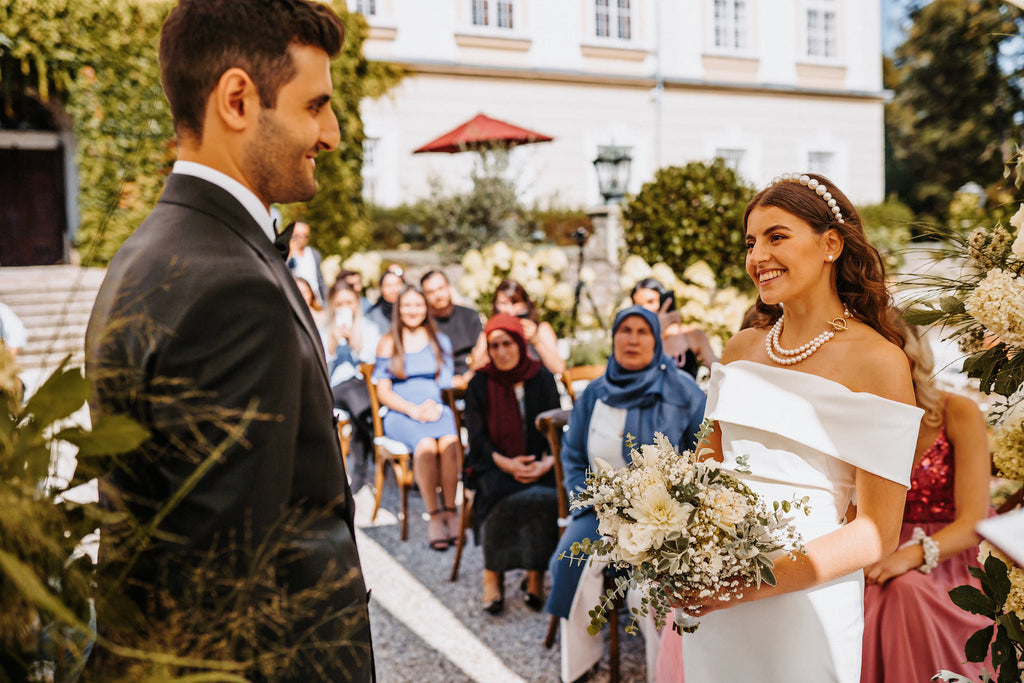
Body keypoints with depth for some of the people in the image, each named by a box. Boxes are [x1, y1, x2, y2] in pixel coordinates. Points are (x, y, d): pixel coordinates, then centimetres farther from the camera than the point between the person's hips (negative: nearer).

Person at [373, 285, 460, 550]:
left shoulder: (440, 342, 20)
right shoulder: (387, 343, 13)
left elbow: (446, 384, 15)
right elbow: (383, 391, 6)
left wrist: (434, 405, -7)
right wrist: (412, 409, -10)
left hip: (437, 410, 2)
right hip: (400, 414, -2)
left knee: (449, 441, -35)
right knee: (426, 444, -36)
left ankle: (450, 511, -31)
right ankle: (434, 516, -32)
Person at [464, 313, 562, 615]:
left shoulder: (542, 378, 5)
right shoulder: (480, 384, 3)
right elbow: (478, 437, -1)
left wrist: (548, 462, -15)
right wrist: (507, 464, -18)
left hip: (538, 463, 1)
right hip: (494, 463, -1)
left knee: (551, 497, -29)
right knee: (501, 498, -32)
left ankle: (536, 574, -15)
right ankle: (492, 575, -18)